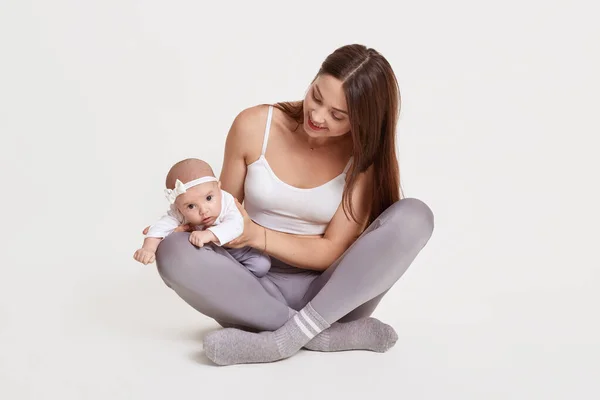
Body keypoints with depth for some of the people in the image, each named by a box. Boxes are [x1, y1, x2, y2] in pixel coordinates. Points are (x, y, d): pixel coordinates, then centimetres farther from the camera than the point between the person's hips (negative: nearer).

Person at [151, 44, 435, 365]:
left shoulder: (365, 157, -9)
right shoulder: (254, 127, -7)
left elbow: (332, 251, -11)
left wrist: (256, 235, -24)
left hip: (329, 294, 0)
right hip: (257, 288, 1)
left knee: (414, 217, -25)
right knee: (174, 253, -31)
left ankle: (288, 336, -29)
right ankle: (330, 334, -27)